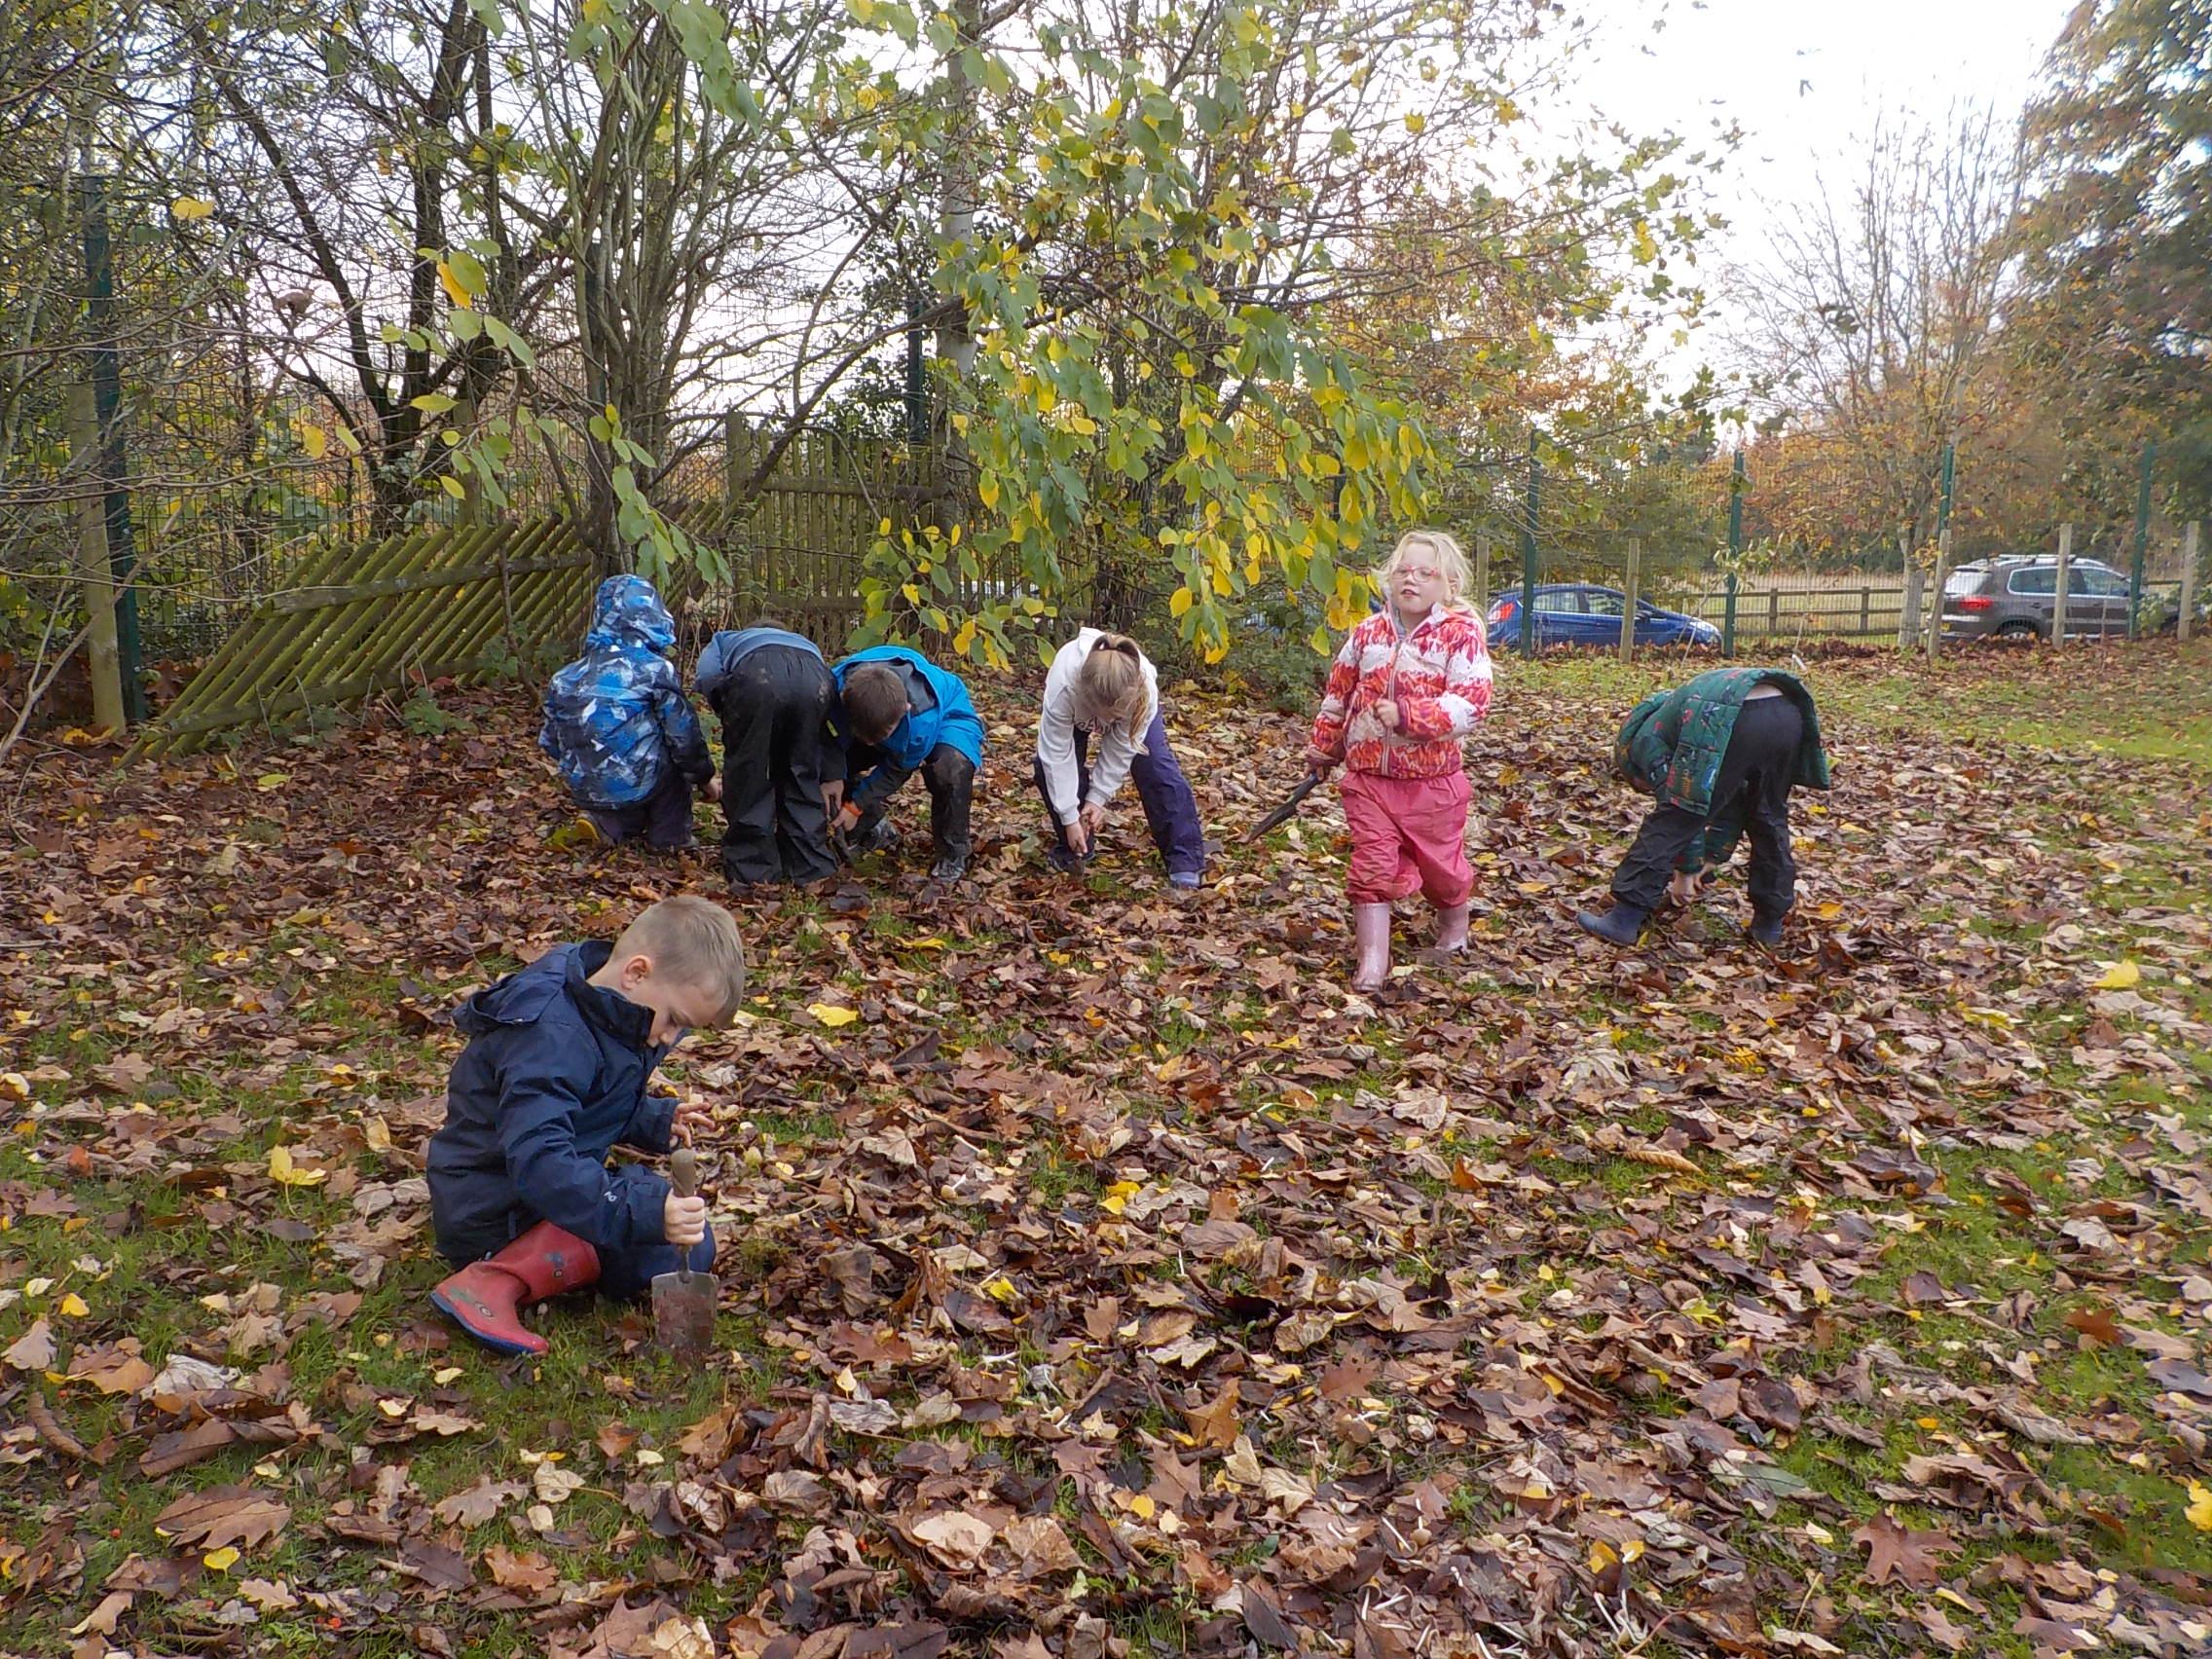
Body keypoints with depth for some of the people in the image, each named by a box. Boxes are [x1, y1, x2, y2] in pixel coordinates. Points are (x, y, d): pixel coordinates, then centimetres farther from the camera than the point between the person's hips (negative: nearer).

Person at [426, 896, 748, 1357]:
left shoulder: (603, 1012, 2)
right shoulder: (551, 1036, -29)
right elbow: (538, 1161, -39)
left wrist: (654, 1121, 1)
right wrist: (646, 1211, -47)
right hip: (494, 1209, -10)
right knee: (685, 1249, -20)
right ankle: (497, 1281, -25)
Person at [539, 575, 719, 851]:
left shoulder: (565, 678, 7)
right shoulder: (655, 669, -8)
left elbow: (549, 742, 12)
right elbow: (684, 736, -6)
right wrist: (705, 778, 11)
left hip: (584, 790, 6)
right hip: (636, 786, -6)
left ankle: (610, 825, 13)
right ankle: (669, 836, 19)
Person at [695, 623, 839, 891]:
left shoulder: (724, 641, 42)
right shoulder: (805, 644, 47)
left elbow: (708, 675, 14)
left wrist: (727, 715, 25)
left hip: (757, 678, -3)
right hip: (814, 680, 3)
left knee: (747, 777, 13)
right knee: (804, 776, 19)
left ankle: (752, 870, 17)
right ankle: (809, 868, 22)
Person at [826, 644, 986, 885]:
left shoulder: (923, 716, -44)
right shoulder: (835, 685, -36)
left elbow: (897, 768, -24)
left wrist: (857, 805, -20)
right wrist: (831, 775, -29)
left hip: (947, 715, -5)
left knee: (950, 768, -39)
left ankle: (952, 854, -14)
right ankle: (871, 833, 12)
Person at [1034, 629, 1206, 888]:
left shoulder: (1145, 691, -42)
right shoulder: (1062, 687, -46)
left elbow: (1120, 750, -27)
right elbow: (1057, 754, -35)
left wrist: (1097, 798, -25)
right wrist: (1069, 816, -31)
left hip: (1127, 697, 0)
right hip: (1076, 710, 0)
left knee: (1155, 765, -18)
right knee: (1049, 765, -19)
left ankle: (1185, 860, -12)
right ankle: (1072, 851, 2)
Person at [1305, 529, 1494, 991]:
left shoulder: (1461, 633, -10)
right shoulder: (1368, 632, 5)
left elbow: (1470, 703, -21)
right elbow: (1338, 692, 18)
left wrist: (1406, 715, -29)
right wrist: (1324, 746, 25)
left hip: (1433, 780, -3)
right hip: (1368, 775, 3)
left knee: (1441, 865, 15)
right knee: (1372, 867, -2)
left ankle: (1453, 933, 43)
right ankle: (1372, 962, 3)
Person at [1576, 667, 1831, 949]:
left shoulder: (1645, 737, 24)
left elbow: (1680, 805, 16)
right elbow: (1733, 798, 42)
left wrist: (1687, 871, 24)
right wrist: (1713, 857, 44)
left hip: (1735, 723, -7)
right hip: (1790, 715, 7)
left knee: (1669, 823, 4)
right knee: (1769, 819, 26)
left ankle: (1625, 919, 6)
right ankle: (1771, 922, 33)